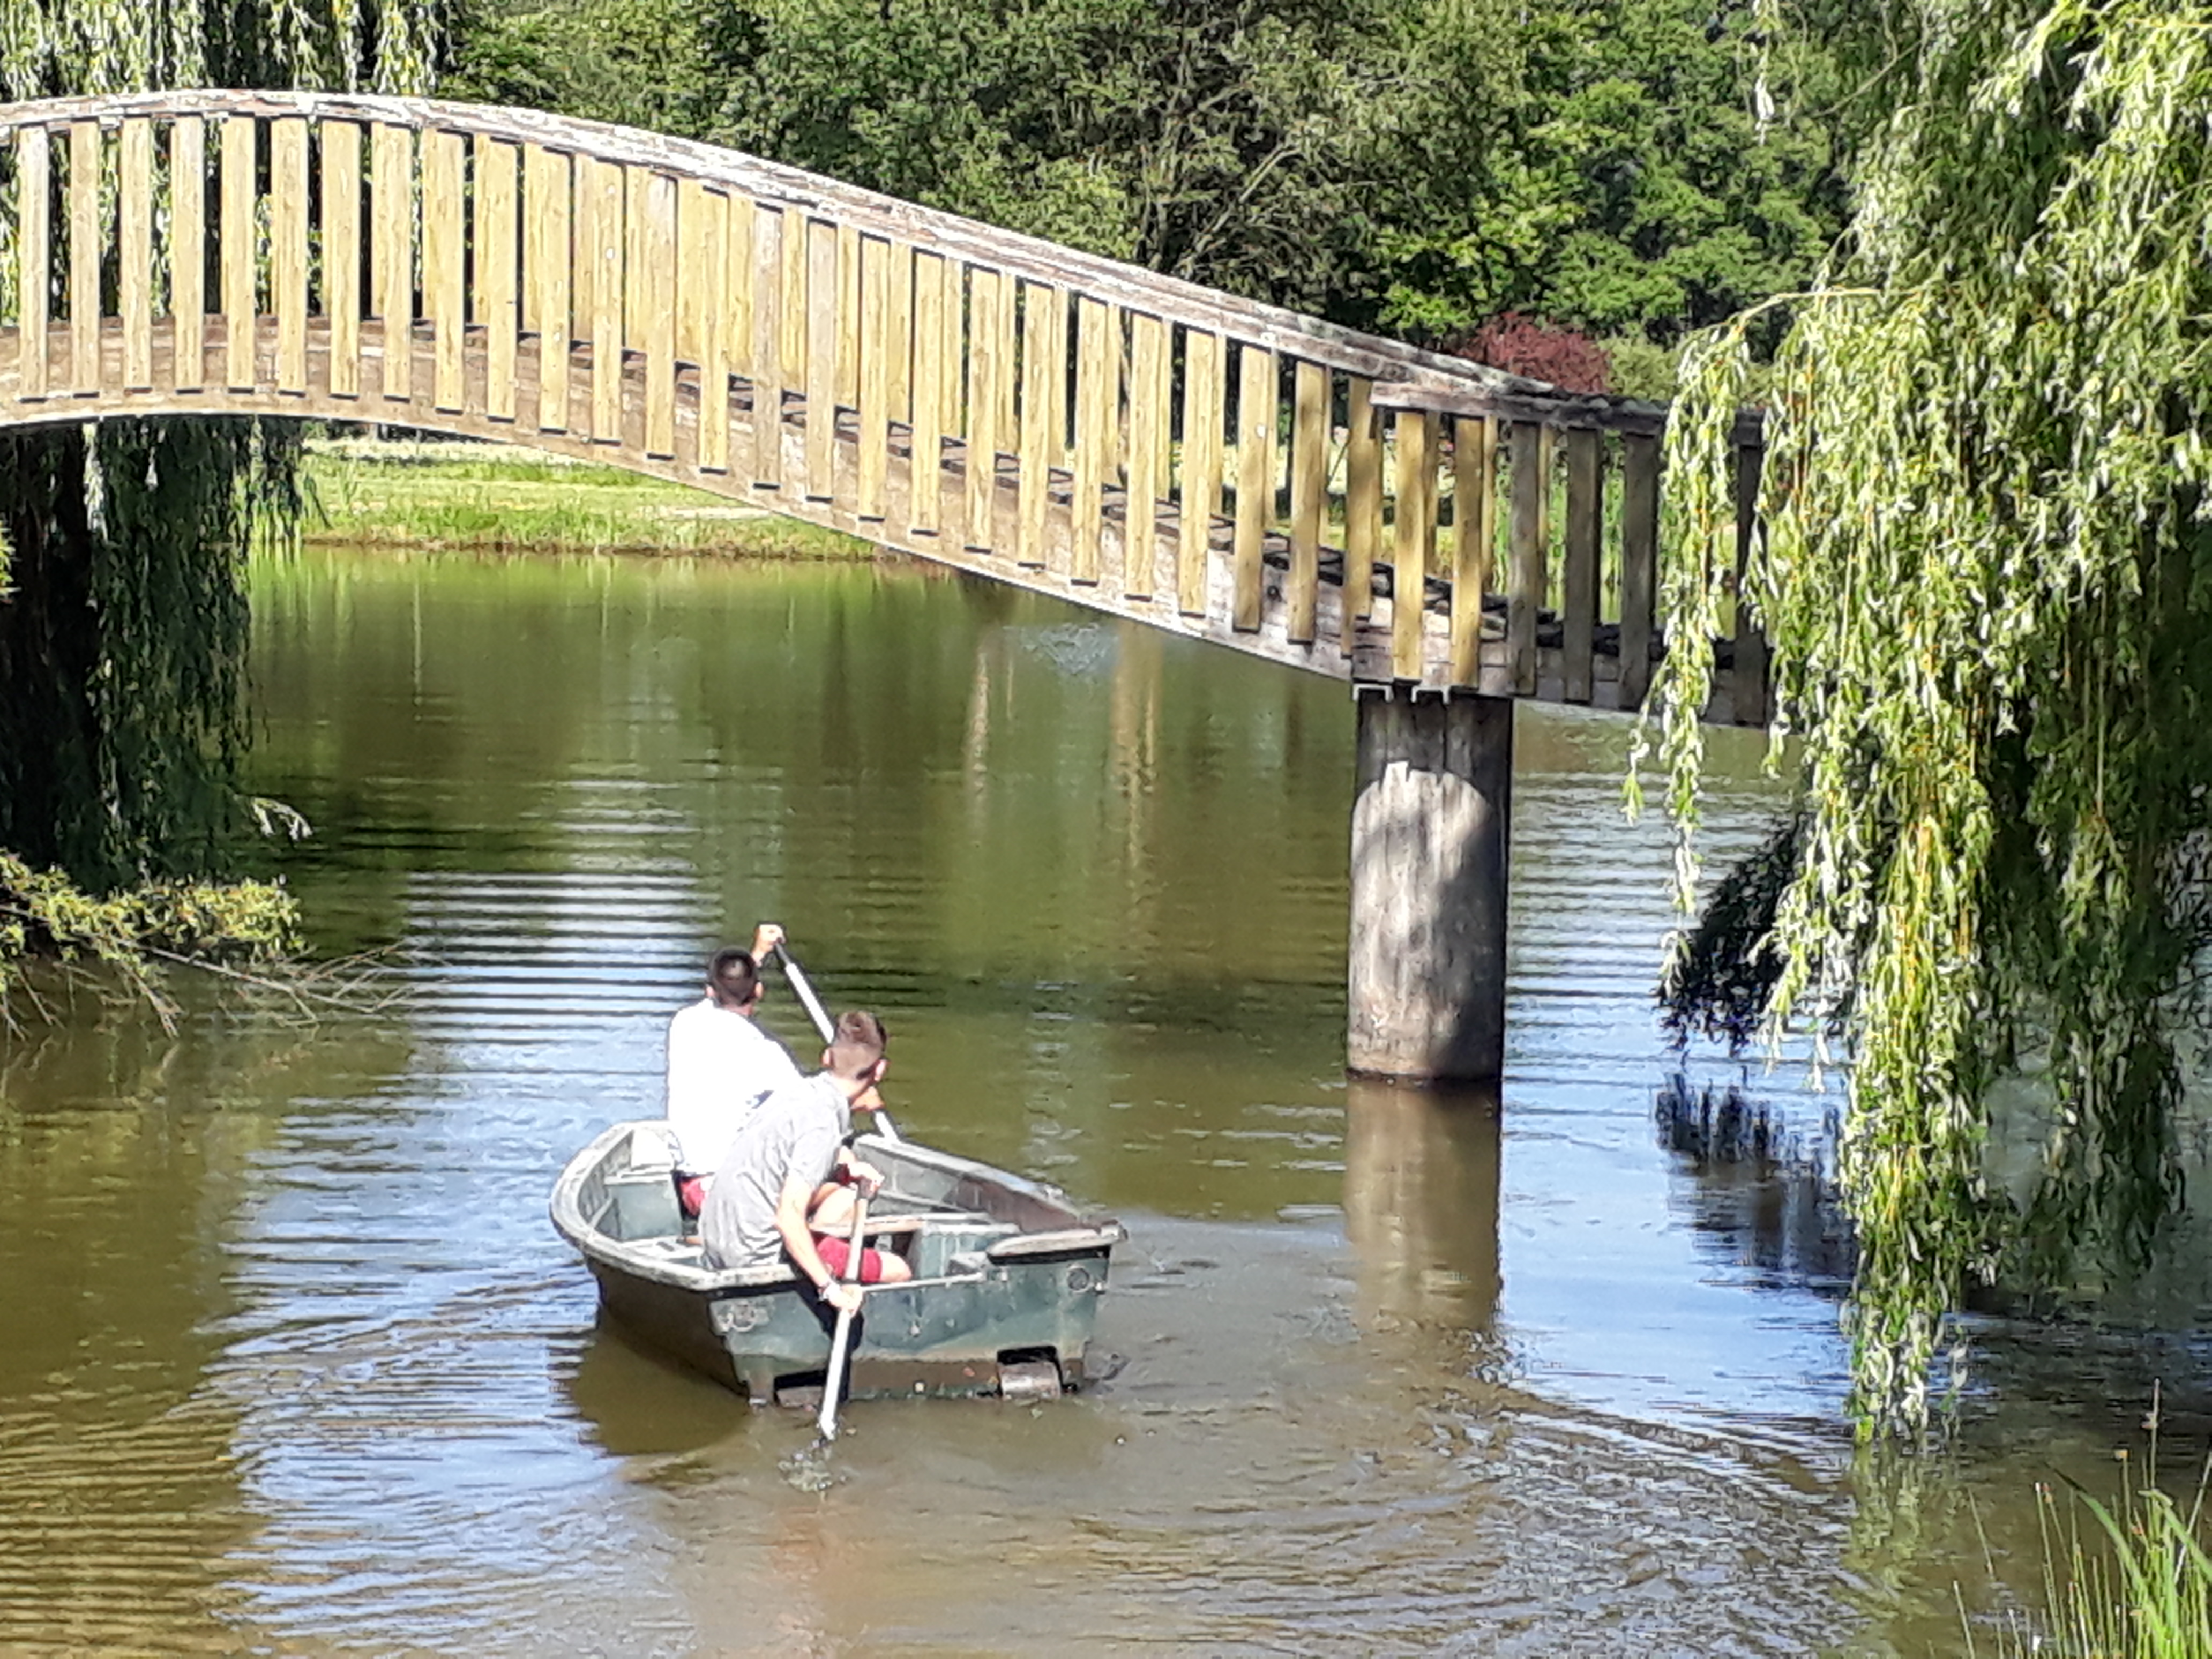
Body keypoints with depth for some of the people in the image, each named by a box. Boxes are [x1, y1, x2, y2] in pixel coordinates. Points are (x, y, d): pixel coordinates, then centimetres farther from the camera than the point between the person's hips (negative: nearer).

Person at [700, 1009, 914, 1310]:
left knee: (847, 1188, 28)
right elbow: (789, 1217, -31)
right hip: (760, 1256, -9)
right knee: (899, 1271, -7)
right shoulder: (822, 1123, -24)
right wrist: (831, 1288, -27)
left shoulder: (798, 1090, 2)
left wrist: (849, 1167, 7)